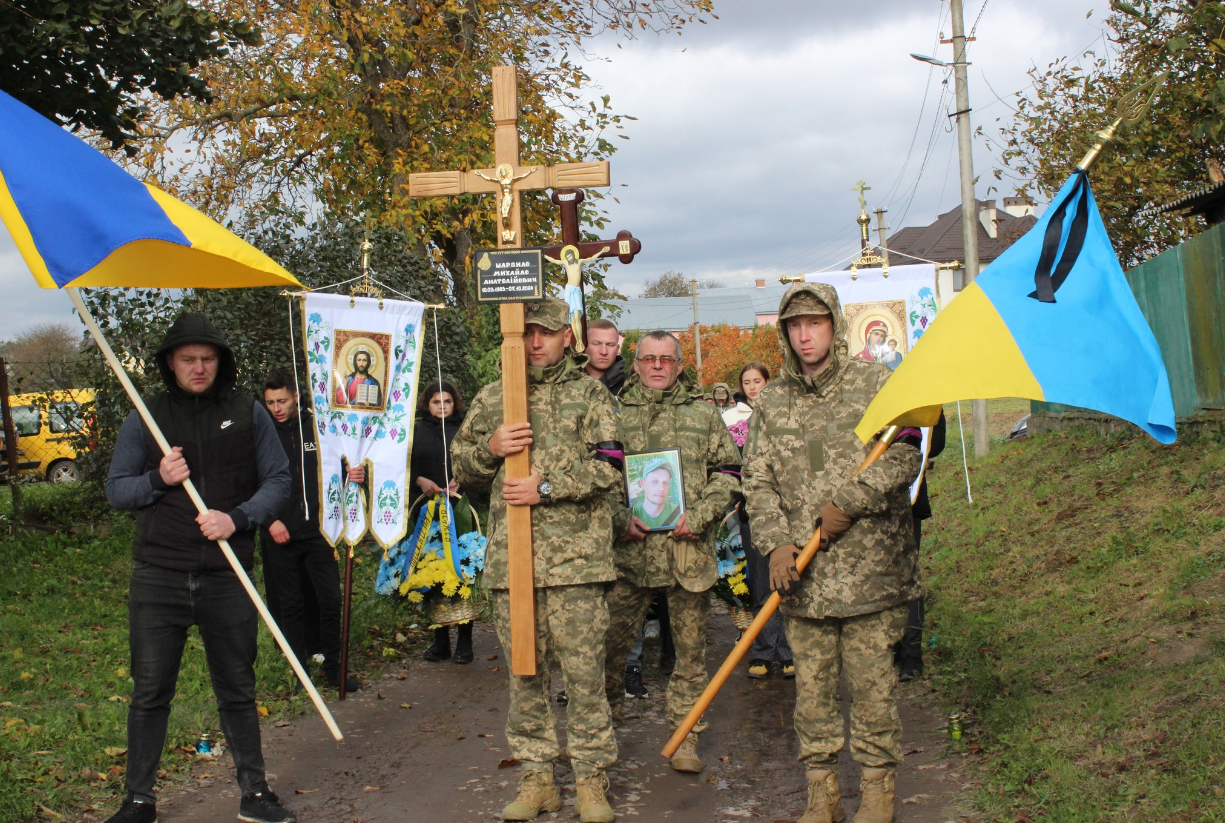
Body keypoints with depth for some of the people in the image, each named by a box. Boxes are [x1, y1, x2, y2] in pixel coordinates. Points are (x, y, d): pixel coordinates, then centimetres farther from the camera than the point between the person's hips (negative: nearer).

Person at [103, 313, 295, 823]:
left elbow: (278, 480, 3)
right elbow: (115, 489, 9)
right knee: (150, 691, 5)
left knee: (237, 689, 9)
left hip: (226, 576, 0)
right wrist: (158, 480, -11)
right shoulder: (143, 420, 7)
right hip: (158, 576, 1)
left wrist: (238, 519, -13)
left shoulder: (248, 414, 5)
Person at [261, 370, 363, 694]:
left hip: (318, 531, 1)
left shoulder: (318, 427, 6)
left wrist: (353, 476, -9)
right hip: (280, 535, -1)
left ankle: (333, 668, 12)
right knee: (291, 606, 5)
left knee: (331, 600, 0)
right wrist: (270, 521, -9)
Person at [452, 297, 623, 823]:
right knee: (524, 673, 9)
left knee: (584, 673, 0)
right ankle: (536, 778, 20)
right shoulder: (492, 398, 14)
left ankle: (591, 780, 13)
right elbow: (461, 467, 18)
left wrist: (548, 488, -13)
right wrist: (490, 448, -3)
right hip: (510, 558, 3)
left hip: (575, 557, -3)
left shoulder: (589, 394, 5)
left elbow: (608, 466, -4)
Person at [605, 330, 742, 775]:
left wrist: (699, 516, -7)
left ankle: (685, 733, 18)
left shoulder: (703, 414, 10)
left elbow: (728, 472, 7)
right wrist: (621, 517, -7)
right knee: (610, 641, 4)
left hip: (688, 550, 0)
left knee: (690, 648, 6)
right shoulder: (616, 414, 10)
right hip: (629, 549, 0)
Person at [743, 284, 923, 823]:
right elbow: (758, 479, 7)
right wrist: (777, 543, -6)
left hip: (869, 565, -3)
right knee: (811, 683, 7)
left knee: (870, 682, 2)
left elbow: (904, 455, -4)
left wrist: (849, 504, -12)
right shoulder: (771, 402, 10)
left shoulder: (874, 383, 2)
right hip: (802, 572, 3)